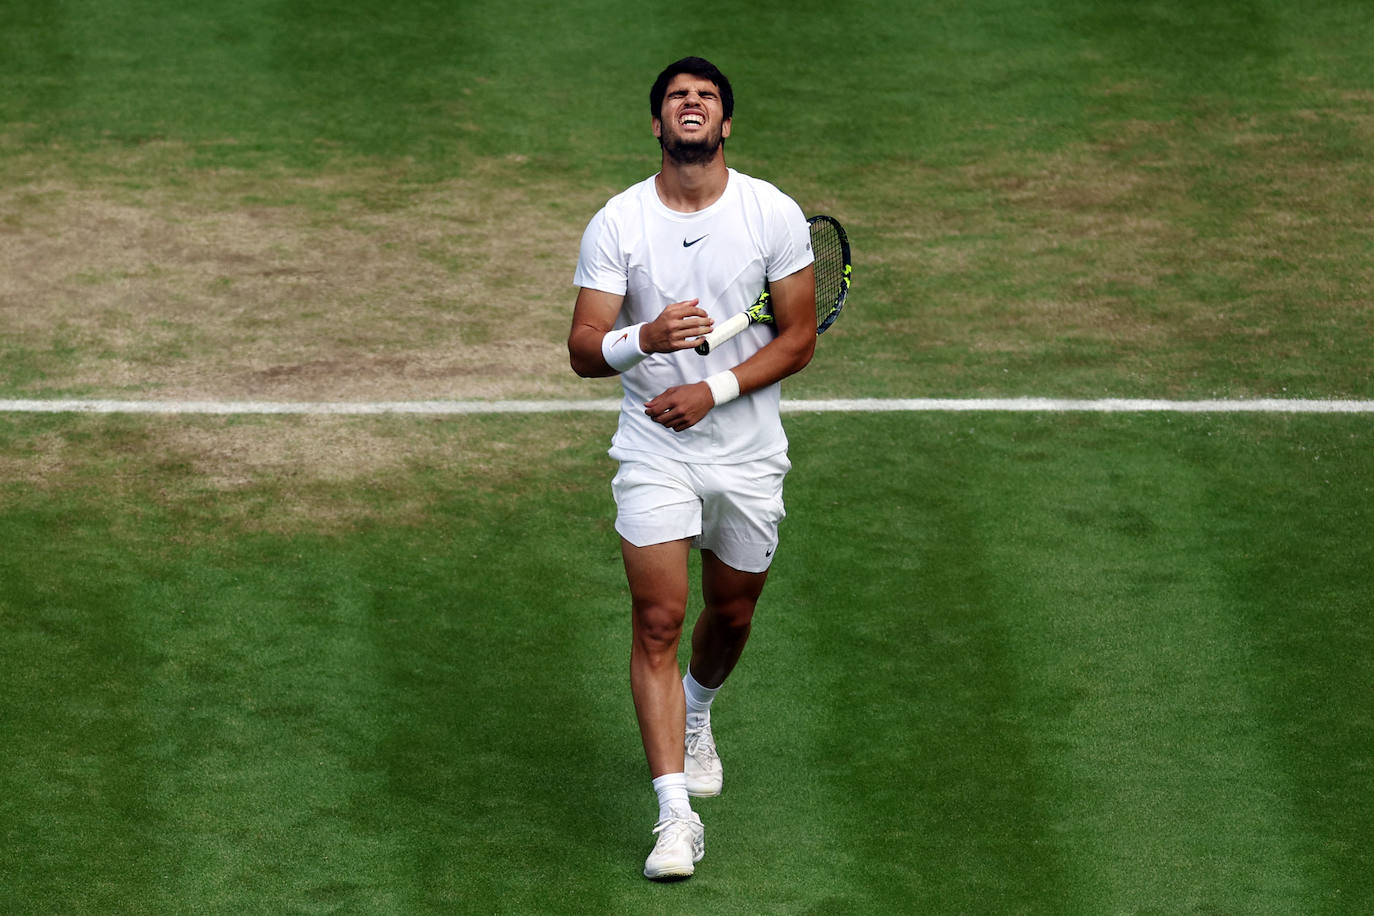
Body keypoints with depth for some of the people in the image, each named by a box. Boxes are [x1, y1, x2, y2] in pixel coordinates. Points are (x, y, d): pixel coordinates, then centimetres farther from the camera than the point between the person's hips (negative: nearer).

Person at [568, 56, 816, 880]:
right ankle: (676, 812, -11)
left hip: (749, 451, 2)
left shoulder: (775, 214, -5)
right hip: (654, 452, -1)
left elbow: (799, 338, -3)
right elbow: (582, 350, -8)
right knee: (658, 621, -11)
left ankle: (696, 713, 50)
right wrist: (645, 338, -30)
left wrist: (714, 389, -16)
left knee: (731, 614, 15)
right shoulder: (616, 224, -6)